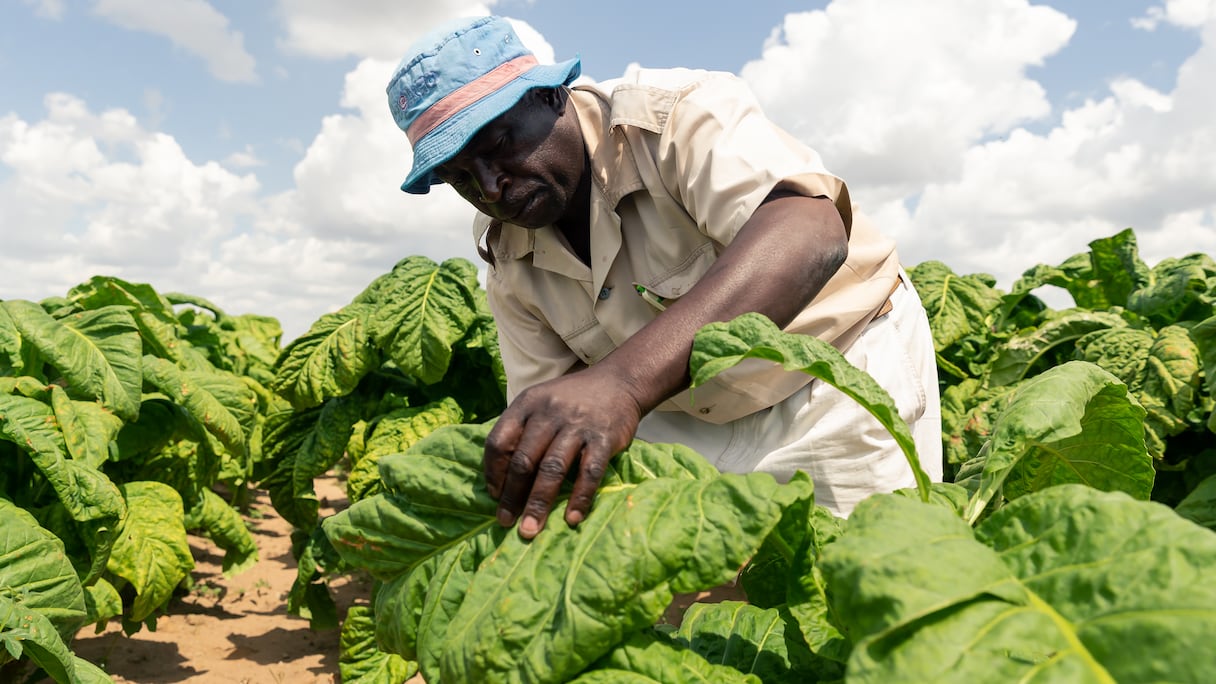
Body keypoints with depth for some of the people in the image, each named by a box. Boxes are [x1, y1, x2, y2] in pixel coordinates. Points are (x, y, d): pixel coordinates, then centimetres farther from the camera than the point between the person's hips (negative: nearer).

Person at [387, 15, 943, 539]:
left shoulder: (675, 114, -26)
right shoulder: (506, 259, -5)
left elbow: (810, 233, -45)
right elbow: (550, 400, -2)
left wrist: (622, 381, -59)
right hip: (694, 419, 5)